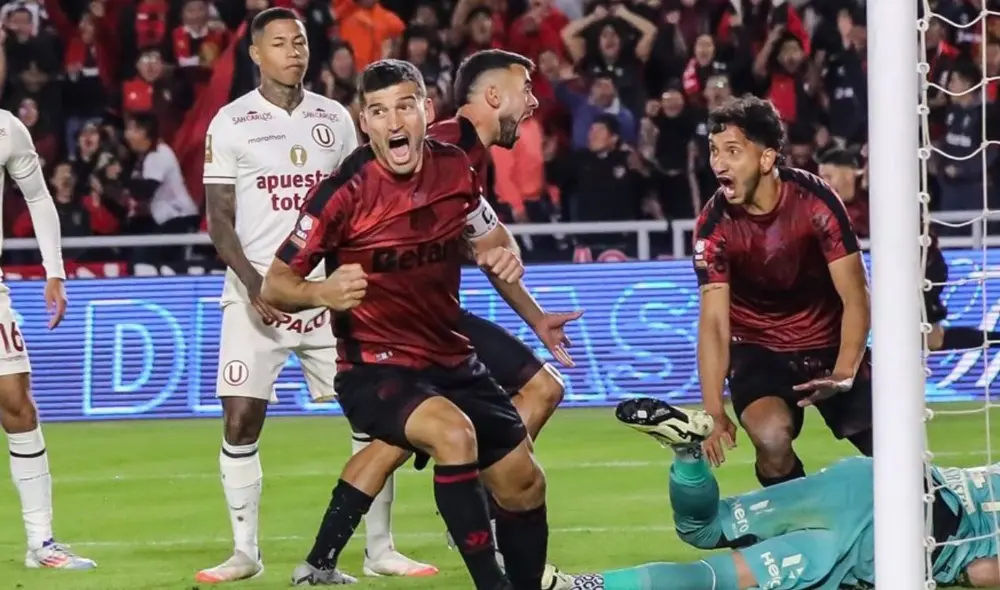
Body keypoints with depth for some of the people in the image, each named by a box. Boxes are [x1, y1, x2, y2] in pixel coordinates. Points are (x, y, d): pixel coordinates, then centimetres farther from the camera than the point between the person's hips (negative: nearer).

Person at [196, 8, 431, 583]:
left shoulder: (336, 118, 9)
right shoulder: (232, 123, 0)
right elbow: (219, 218, -3)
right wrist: (253, 282, -16)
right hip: (258, 292, -3)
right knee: (241, 421, -6)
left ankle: (380, 548, 6)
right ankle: (245, 552, 6)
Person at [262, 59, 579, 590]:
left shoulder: (455, 169, -3)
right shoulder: (344, 193, -19)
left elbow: (492, 244, 18)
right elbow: (274, 284, -14)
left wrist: (536, 319, 17)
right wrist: (322, 293, -35)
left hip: (452, 361, 6)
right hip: (374, 368, -6)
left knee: (523, 485, 13)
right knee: (453, 432, -35)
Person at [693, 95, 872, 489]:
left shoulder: (816, 201, -20)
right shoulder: (714, 226, -19)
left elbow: (856, 297, -16)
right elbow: (714, 322, -22)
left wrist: (844, 374, -29)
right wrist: (714, 413, -33)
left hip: (829, 344, 1)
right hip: (758, 350, -1)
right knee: (771, 437, -29)